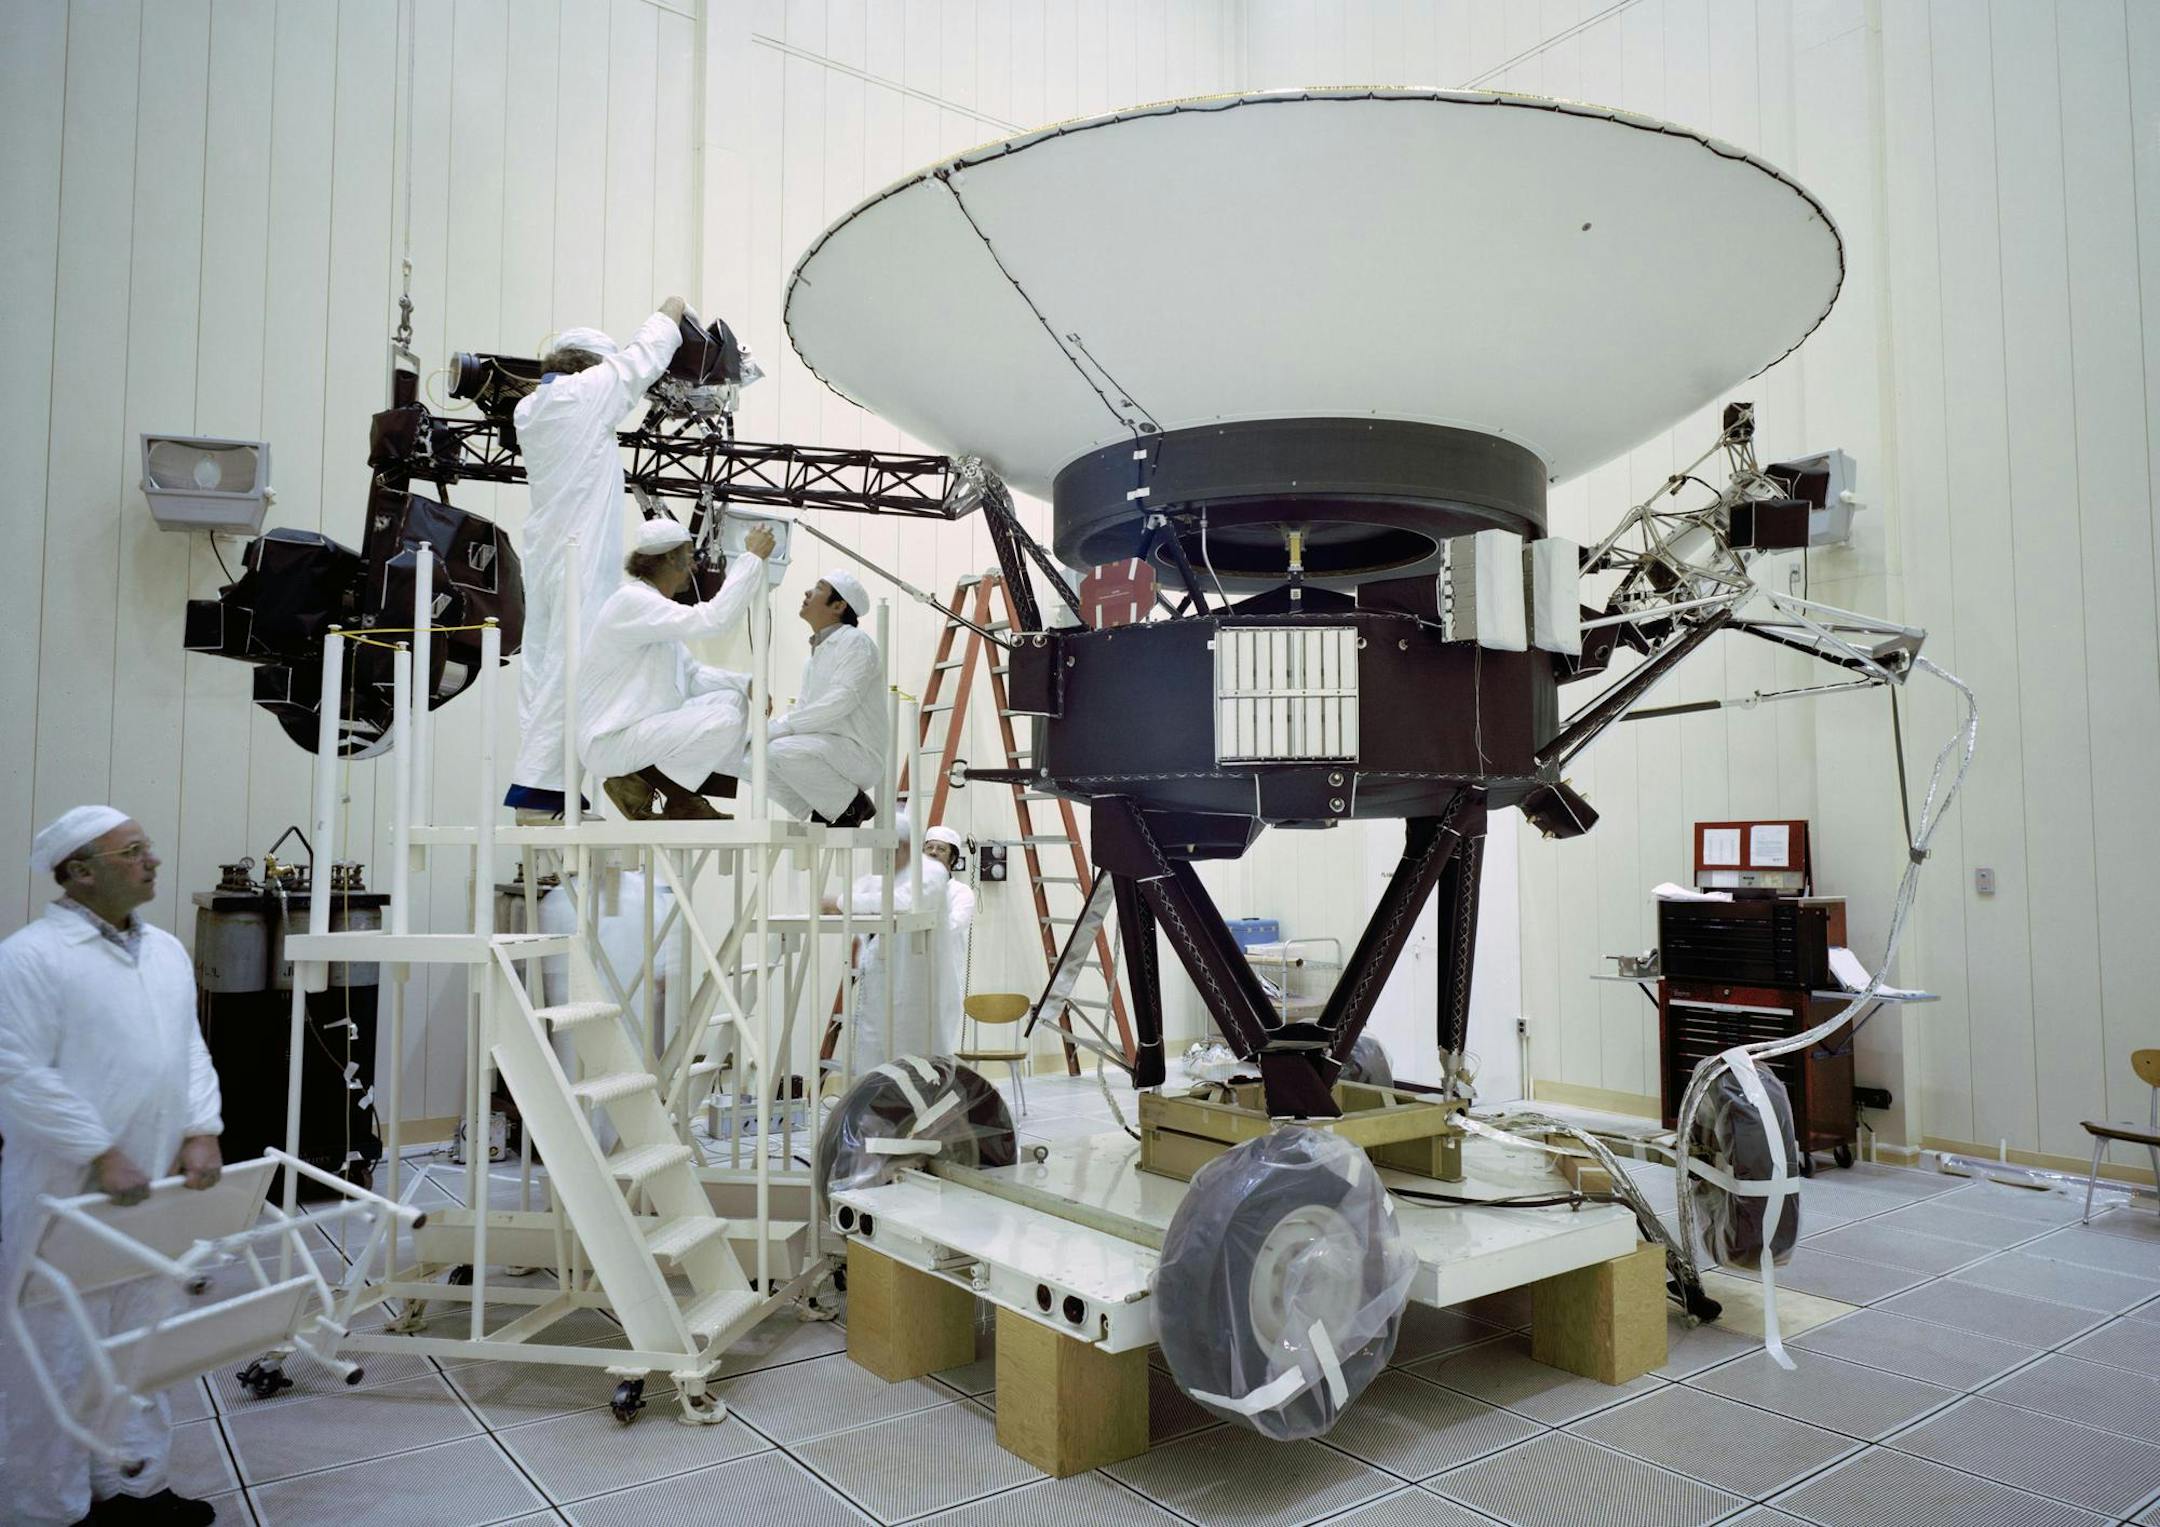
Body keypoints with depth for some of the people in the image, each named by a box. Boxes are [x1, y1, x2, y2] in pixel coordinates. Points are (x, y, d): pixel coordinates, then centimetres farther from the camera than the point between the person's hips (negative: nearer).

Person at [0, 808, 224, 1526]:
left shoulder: (167, 950, 11)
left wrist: (201, 1132, -1)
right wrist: (102, 1156, -17)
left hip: (151, 1191, 7)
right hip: (64, 1194, -7)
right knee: (60, 1353, 5)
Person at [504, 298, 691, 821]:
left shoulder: (529, 410, 15)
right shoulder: (585, 392, -7)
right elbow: (639, 360, 6)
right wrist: (671, 312, 23)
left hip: (544, 554, 9)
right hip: (582, 556, -9)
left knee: (542, 667, 7)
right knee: (570, 668, -9)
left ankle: (537, 792, 9)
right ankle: (535, 791, -10)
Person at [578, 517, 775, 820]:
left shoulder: (653, 604, 14)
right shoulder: (632, 601, -18)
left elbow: (692, 674, 14)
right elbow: (712, 620, -30)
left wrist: (746, 684, -2)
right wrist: (753, 557, -23)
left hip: (647, 724, 10)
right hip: (610, 741, -10)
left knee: (732, 699, 8)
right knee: (725, 722, -22)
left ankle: (684, 801, 8)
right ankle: (638, 783, -5)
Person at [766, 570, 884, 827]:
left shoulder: (856, 641, -8)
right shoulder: (816, 652, 20)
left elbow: (841, 701, -21)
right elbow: (804, 709, 17)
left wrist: (781, 727, -21)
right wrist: (766, 730, -3)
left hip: (860, 753, -9)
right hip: (825, 748, 9)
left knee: (782, 751, -30)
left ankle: (853, 804, -11)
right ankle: (822, 812, 5)